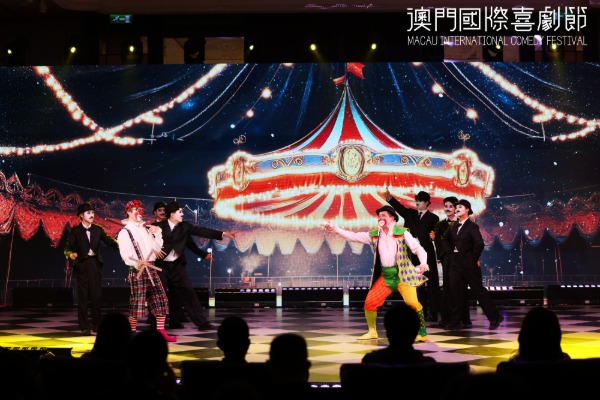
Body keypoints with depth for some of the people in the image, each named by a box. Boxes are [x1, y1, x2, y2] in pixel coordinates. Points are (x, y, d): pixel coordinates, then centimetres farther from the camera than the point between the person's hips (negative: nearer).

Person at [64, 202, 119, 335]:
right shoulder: (75, 230, 0)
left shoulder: (98, 229, 9)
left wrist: (119, 245, -21)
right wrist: (71, 254, -29)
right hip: (81, 265, -3)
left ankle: (97, 324, 15)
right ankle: (84, 327, 4)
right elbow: (68, 248, -6)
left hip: (95, 264, 3)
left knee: (97, 295, 5)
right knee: (83, 296, 0)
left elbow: (108, 241, -1)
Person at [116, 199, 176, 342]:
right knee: (137, 304, -6)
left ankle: (161, 332, 7)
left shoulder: (145, 229, 18)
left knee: (161, 301, 2)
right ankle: (132, 332, 6)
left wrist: (157, 233, 7)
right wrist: (137, 264, -30)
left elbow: (157, 248, 19)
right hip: (137, 271, -6)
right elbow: (125, 255, -13)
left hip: (150, 269, 6)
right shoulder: (125, 232, -3)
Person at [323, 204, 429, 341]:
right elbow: (353, 236, 4)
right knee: (369, 302, -1)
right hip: (385, 276, 4)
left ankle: (422, 333, -2)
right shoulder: (374, 235, 7)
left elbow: (418, 248, -9)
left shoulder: (402, 233, -5)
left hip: (403, 274, -4)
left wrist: (423, 263, -27)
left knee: (412, 303, -19)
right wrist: (334, 228, -5)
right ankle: (372, 331, 20)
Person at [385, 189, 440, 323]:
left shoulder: (433, 218, 5)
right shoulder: (410, 214, 13)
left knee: (431, 283, -1)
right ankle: (422, 313, 12)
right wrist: (389, 198, -20)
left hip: (427, 254, -3)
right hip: (412, 254, 4)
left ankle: (433, 313, 1)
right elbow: (399, 207, -5)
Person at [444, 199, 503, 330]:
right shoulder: (454, 227, 14)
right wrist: (453, 256, 3)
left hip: (469, 264, -6)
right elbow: (451, 243, 16)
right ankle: (455, 322, 9)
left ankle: (495, 318, 9)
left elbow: (479, 243, -18)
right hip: (455, 264, 6)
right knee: (455, 292, 4)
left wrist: (474, 259, -13)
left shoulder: (472, 226, -8)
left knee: (478, 290, -1)